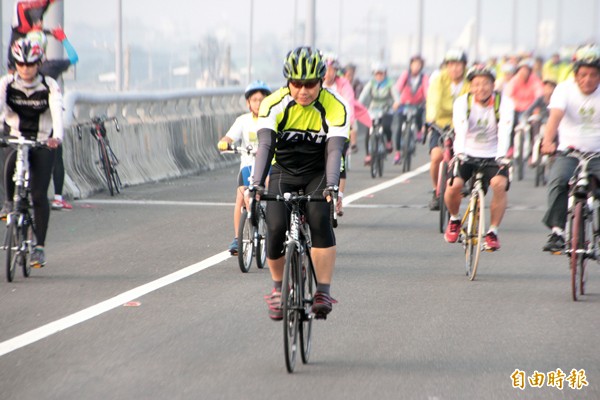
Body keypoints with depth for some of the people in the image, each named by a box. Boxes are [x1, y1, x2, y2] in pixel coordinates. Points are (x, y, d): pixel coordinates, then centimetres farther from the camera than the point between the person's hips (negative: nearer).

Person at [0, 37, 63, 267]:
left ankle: (39, 247, -2)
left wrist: (57, 137, -44)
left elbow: (57, 112, -24)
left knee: (39, 195, -10)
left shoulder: (49, 86, -10)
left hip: (43, 144, -1)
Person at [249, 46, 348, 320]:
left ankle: (323, 292, -24)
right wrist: (256, 184, -40)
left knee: (319, 218, -29)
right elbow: (265, 145, -26)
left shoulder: (334, 107, -19)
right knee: (276, 227, -20)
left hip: (318, 174, -1)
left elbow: (334, 150, -28)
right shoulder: (274, 104, -17)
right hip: (284, 172, 1)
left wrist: (332, 186, -44)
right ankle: (278, 288, 6)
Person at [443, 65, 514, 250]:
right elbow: (460, 129, -28)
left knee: (499, 184, -29)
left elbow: (504, 131, -27)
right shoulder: (463, 102, -13)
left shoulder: (504, 103, -13)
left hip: (493, 156, 0)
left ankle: (492, 232, -11)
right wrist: (459, 152, -46)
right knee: (454, 185, -24)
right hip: (467, 153, 0)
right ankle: (454, 220, 10)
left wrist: (501, 155, -43)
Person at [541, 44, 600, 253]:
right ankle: (557, 231, -23)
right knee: (558, 181, -28)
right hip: (568, 151, -1)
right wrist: (547, 142, -41)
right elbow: (556, 116, -23)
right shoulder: (565, 89, -7)